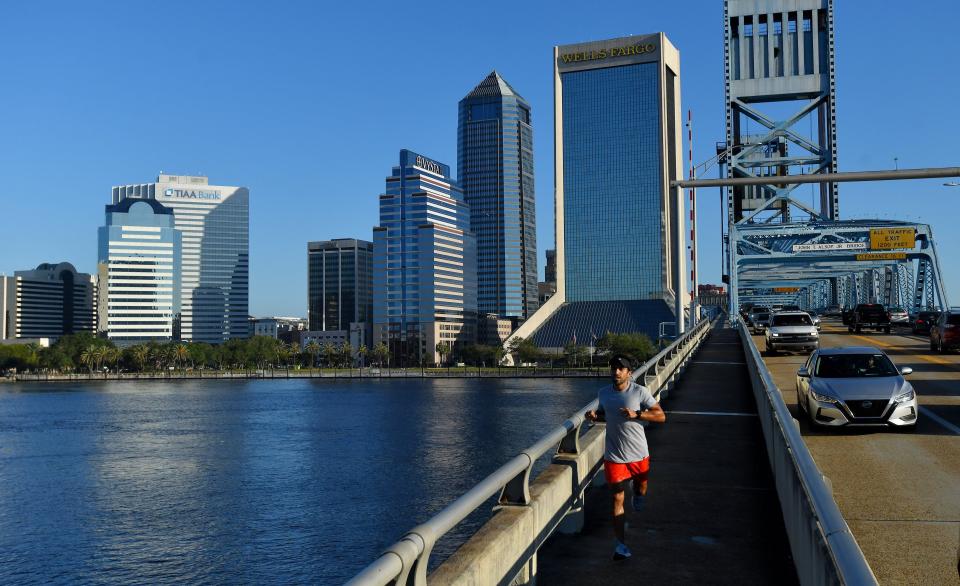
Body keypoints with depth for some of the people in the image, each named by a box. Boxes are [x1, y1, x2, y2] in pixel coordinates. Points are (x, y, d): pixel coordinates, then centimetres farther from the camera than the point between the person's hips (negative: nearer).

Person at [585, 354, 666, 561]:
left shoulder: (640, 392, -12)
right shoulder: (603, 393, -1)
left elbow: (661, 416, -10)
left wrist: (636, 414, -24)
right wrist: (594, 416, -6)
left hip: (639, 454, 0)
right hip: (614, 456, 1)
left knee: (641, 488, 22)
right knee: (617, 499, -2)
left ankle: (638, 495, 61)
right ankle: (620, 543, 4)